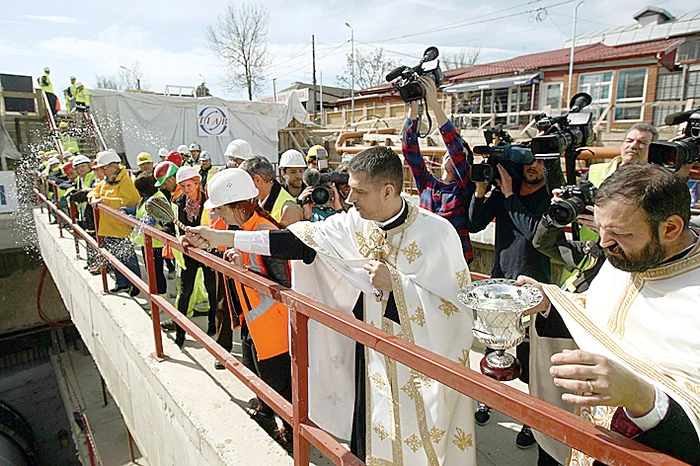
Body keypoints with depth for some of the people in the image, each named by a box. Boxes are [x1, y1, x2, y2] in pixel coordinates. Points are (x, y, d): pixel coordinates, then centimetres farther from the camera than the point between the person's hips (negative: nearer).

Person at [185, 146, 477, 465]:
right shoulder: (356, 222, -7)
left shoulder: (437, 232, -19)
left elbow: (459, 303, -17)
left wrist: (395, 282, -25)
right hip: (373, 354, 4)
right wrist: (221, 237, -9)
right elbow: (301, 240, -7)